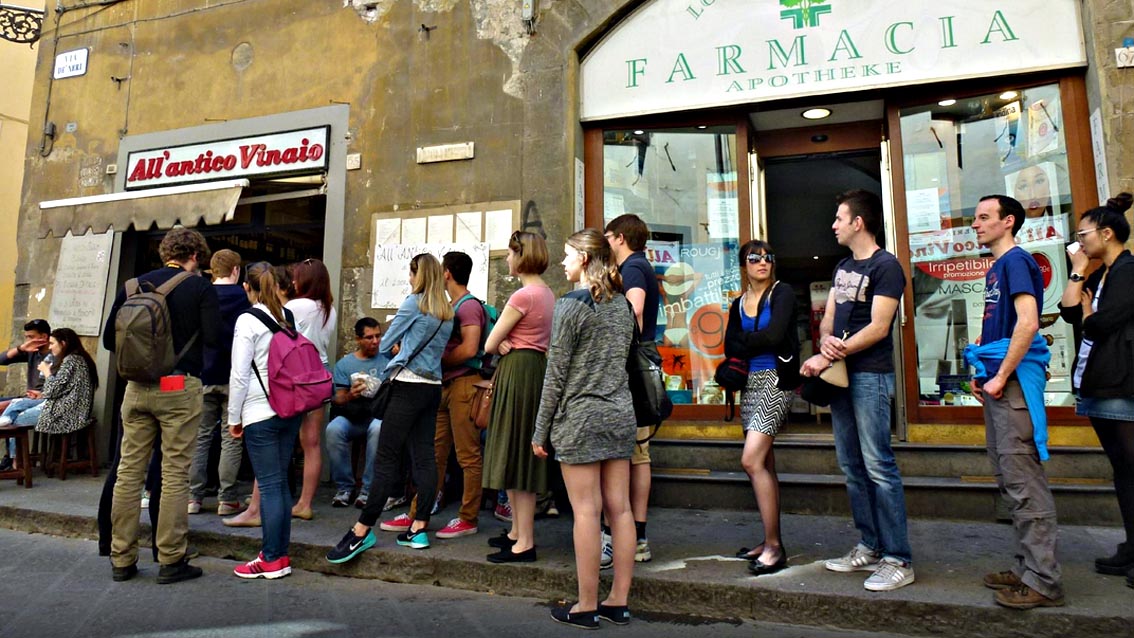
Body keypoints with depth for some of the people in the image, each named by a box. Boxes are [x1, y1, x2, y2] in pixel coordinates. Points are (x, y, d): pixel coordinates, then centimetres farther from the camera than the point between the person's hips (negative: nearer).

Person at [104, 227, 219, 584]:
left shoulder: (133, 285, 8)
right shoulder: (200, 287, -5)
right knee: (175, 474, 1)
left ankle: (122, 559, 18)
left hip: (137, 387, 4)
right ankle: (171, 561, 8)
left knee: (129, 471, 10)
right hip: (180, 387, -4)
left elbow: (109, 340, 10)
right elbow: (213, 338, -13)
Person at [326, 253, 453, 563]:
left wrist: (396, 348, 23)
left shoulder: (413, 303, -4)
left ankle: (362, 531, -5)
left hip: (409, 386, -7)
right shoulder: (447, 312, 13)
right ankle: (419, 528, 8)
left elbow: (385, 345, 3)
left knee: (386, 458, -7)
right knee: (424, 457, 6)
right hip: (433, 386, 7)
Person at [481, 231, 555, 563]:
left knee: (516, 455, -3)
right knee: (518, 455, 16)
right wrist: (508, 343, -3)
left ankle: (525, 543, 3)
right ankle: (518, 530, 26)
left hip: (519, 371, -10)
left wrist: (502, 344, 8)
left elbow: (489, 345, -12)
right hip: (537, 369, 10)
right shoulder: (547, 293, 14)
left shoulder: (523, 295, -16)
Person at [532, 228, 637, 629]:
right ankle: (619, 602, 18)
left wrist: (541, 431, -3)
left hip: (580, 418, -7)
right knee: (619, 509, 8)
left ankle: (587, 607, 9)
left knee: (587, 511, -1)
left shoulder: (572, 304, -9)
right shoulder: (622, 303, 11)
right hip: (620, 415, 7)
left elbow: (556, 373, -9)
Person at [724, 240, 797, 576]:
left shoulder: (782, 293, -1)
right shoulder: (738, 304, 15)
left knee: (752, 461, -15)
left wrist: (745, 343, 0)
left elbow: (774, 336, -15)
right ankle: (772, 542, 17)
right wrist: (758, 345, -12)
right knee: (764, 465, 9)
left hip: (775, 380, -6)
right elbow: (729, 348, 4)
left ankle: (774, 545, -6)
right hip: (750, 384, 7)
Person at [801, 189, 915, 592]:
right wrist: (825, 341, -8)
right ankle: (870, 547, 21)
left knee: (879, 467, -7)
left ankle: (898, 560, 1)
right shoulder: (843, 267, 18)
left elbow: (878, 328, -14)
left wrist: (828, 357, -15)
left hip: (871, 375, -8)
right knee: (852, 467, 11)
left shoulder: (886, 266, -7)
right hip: (840, 374, 8)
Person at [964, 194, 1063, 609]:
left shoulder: (1016, 260, -10)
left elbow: (1027, 323, -21)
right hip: (997, 384, 10)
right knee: (1010, 480, 15)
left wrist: (1000, 377, -18)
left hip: (1015, 383, -10)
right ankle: (1026, 567, 26)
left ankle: (1042, 581, 4)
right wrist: (981, 373, 15)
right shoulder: (996, 268, 17)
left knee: (1023, 481, -5)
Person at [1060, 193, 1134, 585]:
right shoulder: (1099, 276, 16)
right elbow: (1069, 312, 6)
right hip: (1097, 384, 9)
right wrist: (1078, 271, 7)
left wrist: (1088, 313, 3)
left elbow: (1101, 323, -18)